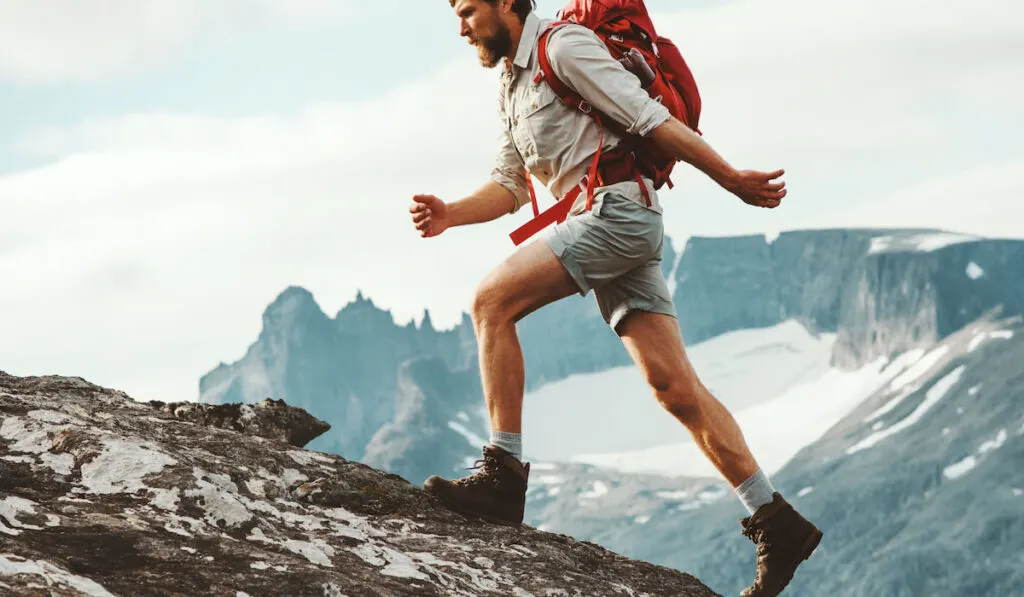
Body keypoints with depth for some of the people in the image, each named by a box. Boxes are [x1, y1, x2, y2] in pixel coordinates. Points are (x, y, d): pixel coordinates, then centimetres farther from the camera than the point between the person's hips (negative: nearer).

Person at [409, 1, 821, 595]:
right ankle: (776, 520, 1)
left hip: (619, 208, -9)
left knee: (493, 301, -16)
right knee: (674, 385, 2)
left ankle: (504, 476, -18)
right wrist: (450, 214, 6)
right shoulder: (513, 82, 22)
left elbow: (649, 118, -12)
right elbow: (510, 185, 24)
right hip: (598, 224, 9)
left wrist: (732, 180, -14)